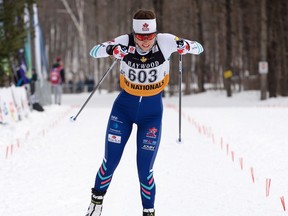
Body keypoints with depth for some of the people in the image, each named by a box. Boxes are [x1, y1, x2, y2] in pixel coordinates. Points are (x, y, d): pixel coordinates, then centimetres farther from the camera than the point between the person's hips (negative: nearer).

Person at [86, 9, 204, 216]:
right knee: (110, 161, 2)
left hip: (152, 111, 0)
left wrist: (184, 46, -35)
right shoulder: (126, 43, -18)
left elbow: (198, 48, -12)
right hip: (124, 107, 1)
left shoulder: (165, 42, -19)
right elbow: (94, 51, -21)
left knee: (145, 169, -3)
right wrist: (111, 49, -42)